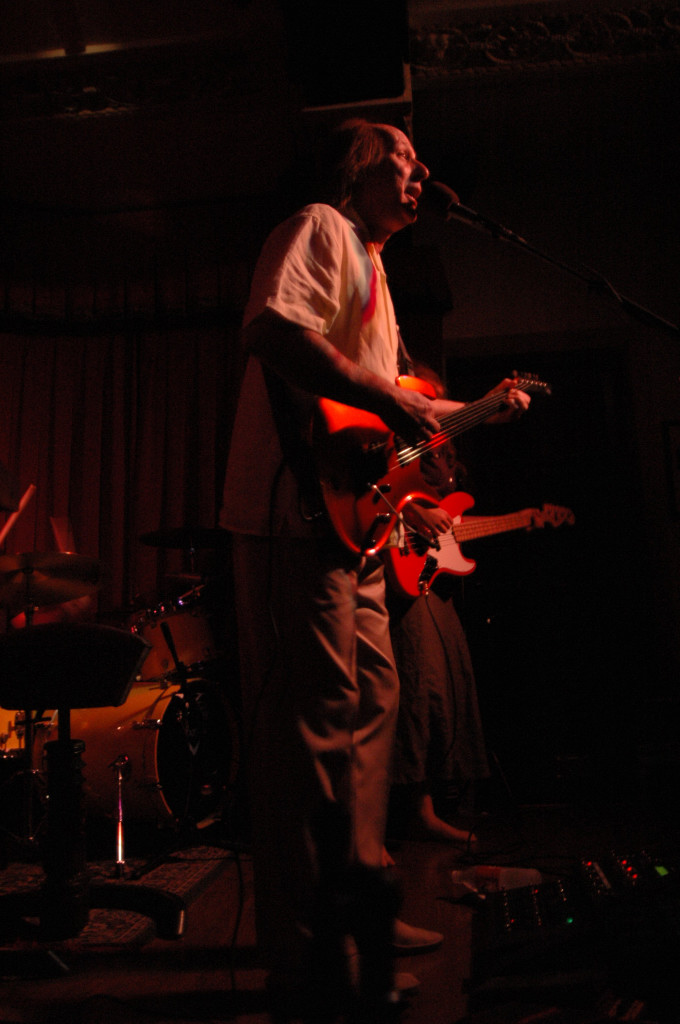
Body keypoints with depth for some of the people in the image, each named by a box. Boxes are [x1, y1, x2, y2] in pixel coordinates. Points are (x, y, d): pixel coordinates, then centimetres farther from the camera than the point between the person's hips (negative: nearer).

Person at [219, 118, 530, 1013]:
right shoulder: (319, 229, 0)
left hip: (352, 519, 11)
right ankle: (304, 953, 2)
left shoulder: (370, 265, 30)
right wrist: (386, 398, -21)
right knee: (315, 719, -9)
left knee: (372, 702, 13)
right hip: (299, 509, -11)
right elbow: (273, 329, -21)